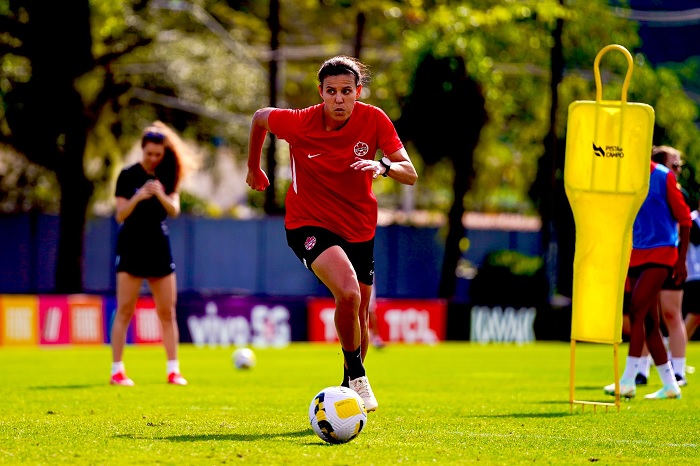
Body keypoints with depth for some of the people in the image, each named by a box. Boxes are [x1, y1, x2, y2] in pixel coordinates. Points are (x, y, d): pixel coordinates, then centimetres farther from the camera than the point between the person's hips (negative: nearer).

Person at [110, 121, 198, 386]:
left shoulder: (168, 177, 5)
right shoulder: (128, 176, -3)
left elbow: (174, 211, -6)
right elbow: (120, 215, -8)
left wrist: (161, 195, -25)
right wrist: (137, 198, -26)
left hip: (159, 248, 4)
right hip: (131, 247, -4)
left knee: (167, 311, 4)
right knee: (125, 310, -7)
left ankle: (173, 370, 8)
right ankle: (117, 370, -6)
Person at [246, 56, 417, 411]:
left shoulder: (374, 120, -13)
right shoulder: (299, 123, -17)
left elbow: (410, 174, -13)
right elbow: (259, 117, 5)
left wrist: (383, 166, -35)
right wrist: (253, 167, 17)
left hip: (359, 230, 4)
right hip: (309, 224, -4)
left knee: (359, 320, 12)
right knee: (349, 293, -29)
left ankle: (348, 391, 37)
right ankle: (358, 377, -10)